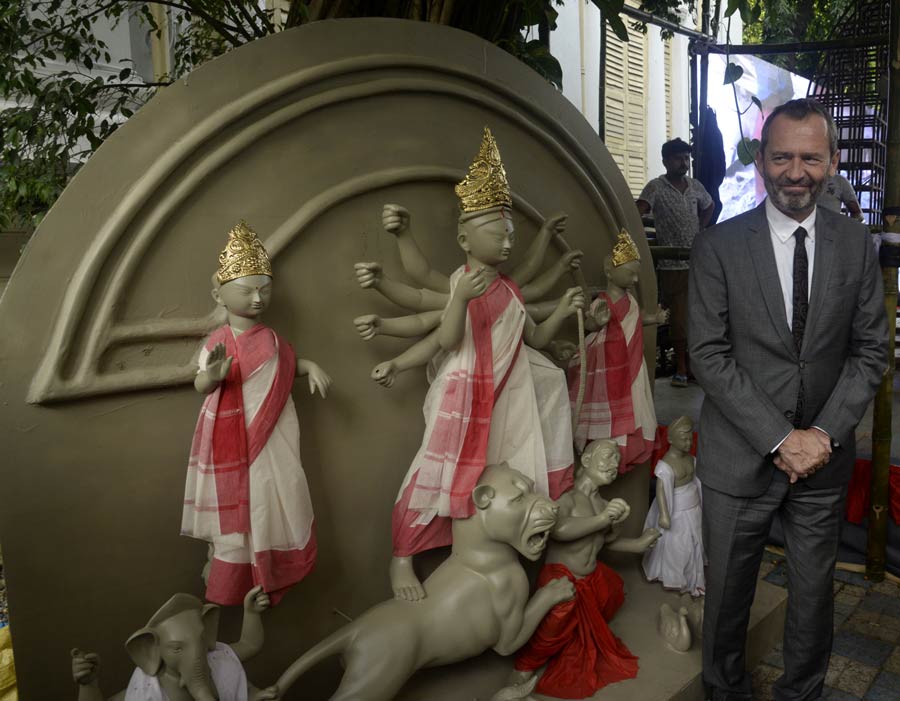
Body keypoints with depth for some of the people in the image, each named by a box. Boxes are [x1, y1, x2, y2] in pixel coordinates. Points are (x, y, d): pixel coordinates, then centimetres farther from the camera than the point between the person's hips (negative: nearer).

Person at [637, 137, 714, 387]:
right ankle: (681, 368, 8)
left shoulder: (695, 186, 10)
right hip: (672, 265, -5)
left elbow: (709, 206, 29)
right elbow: (639, 213, -21)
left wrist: (700, 229, 15)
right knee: (678, 317, -2)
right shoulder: (656, 187, -6)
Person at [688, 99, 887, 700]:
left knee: (815, 591, 16)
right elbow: (709, 355, -11)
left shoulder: (856, 245, 1)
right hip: (741, 455, -2)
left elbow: (871, 350, 3)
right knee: (728, 589, 13)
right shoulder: (719, 247, -8)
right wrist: (781, 438, -16)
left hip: (825, 454, 2)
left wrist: (826, 432, -10)